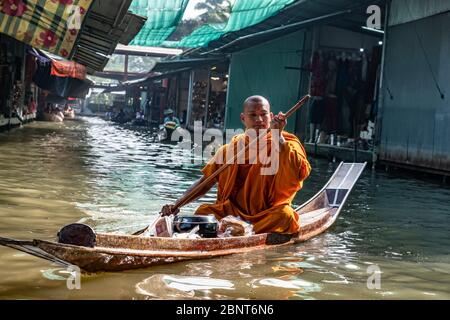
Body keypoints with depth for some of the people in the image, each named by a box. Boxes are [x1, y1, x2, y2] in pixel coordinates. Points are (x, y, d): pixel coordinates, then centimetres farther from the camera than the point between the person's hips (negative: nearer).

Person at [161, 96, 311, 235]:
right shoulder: (230, 148, 10)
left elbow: (300, 173, -19)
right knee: (203, 211, -21)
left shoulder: (286, 143, 1)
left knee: (285, 213, -33)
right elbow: (205, 182, 13)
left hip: (269, 215, -2)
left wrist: (278, 137, -21)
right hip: (232, 211, 2)